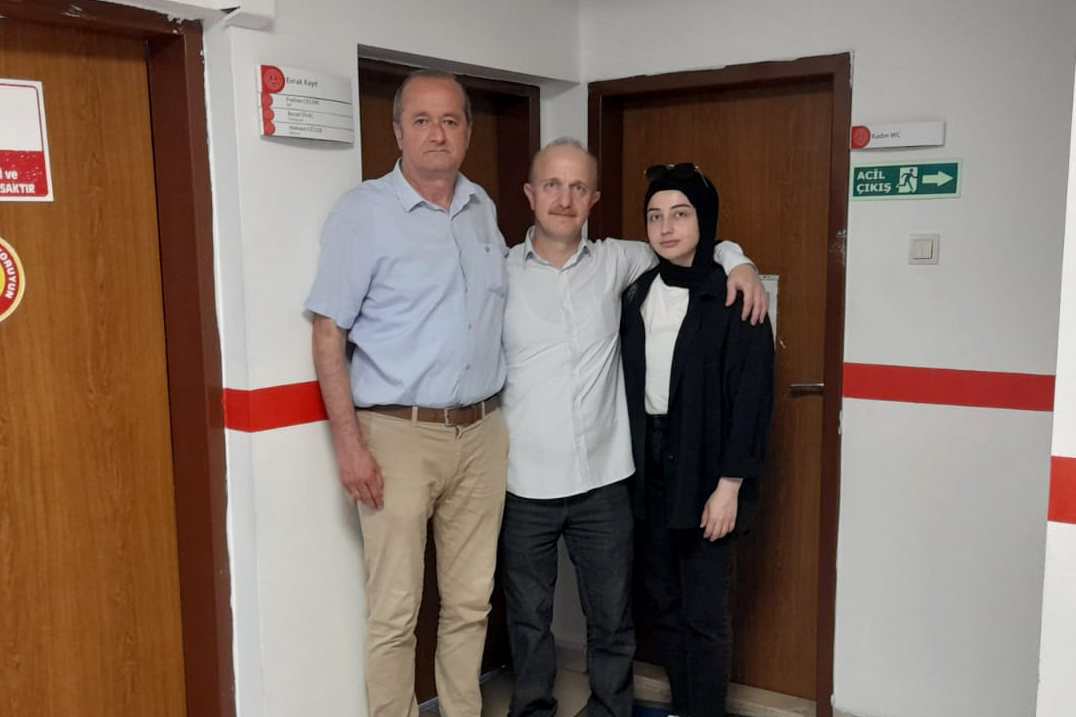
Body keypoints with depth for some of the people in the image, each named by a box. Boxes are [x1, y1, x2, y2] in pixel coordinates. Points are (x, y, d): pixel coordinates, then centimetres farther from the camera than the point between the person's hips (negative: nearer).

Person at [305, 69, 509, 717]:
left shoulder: (484, 208, 10)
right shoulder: (364, 211, -6)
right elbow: (329, 334, -8)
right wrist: (350, 444, -13)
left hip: (482, 432, 5)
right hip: (399, 435, -5)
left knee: (471, 602, 13)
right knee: (396, 611, 2)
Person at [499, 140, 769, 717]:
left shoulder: (615, 263, 4)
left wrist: (736, 261, 2)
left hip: (603, 479, 2)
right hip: (523, 483, -1)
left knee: (611, 616, 14)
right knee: (527, 617, 13)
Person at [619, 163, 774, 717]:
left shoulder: (732, 297, -8)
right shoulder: (637, 294, 8)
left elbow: (751, 396, -11)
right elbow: (629, 385, 9)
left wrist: (729, 485, -14)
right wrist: (629, 466, 4)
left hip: (704, 474, -5)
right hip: (648, 470, 5)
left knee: (704, 614, 3)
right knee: (661, 604, 14)